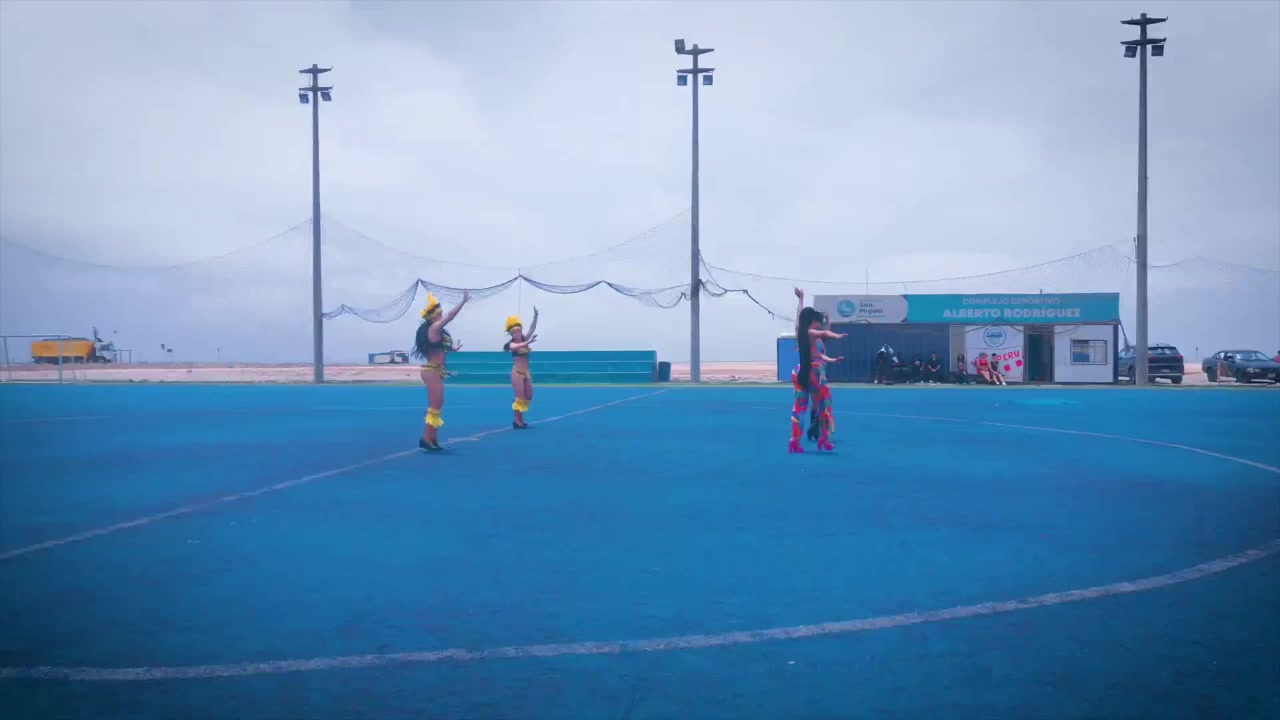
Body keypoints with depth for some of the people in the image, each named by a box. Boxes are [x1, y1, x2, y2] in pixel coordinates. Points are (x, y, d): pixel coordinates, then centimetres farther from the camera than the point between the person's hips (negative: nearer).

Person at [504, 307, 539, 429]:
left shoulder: (524, 341, 6)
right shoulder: (512, 343, -9)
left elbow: (532, 329, -7)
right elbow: (516, 347, -34)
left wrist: (535, 317, -21)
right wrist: (528, 342, -50)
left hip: (526, 373, 7)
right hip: (517, 373, -7)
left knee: (528, 398, 11)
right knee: (520, 398, -6)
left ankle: (519, 419, 22)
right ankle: (518, 421, 3)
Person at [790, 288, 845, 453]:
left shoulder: (799, 332, 8)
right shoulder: (812, 333, -11)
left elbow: (799, 315, 24)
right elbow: (825, 333, -32)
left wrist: (801, 299, 37)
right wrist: (837, 336, -47)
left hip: (801, 372, 7)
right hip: (814, 372, -7)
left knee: (799, 407, 5)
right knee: (823, 405, 7)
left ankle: (795, 441, -2)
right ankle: (824, 440, 11)